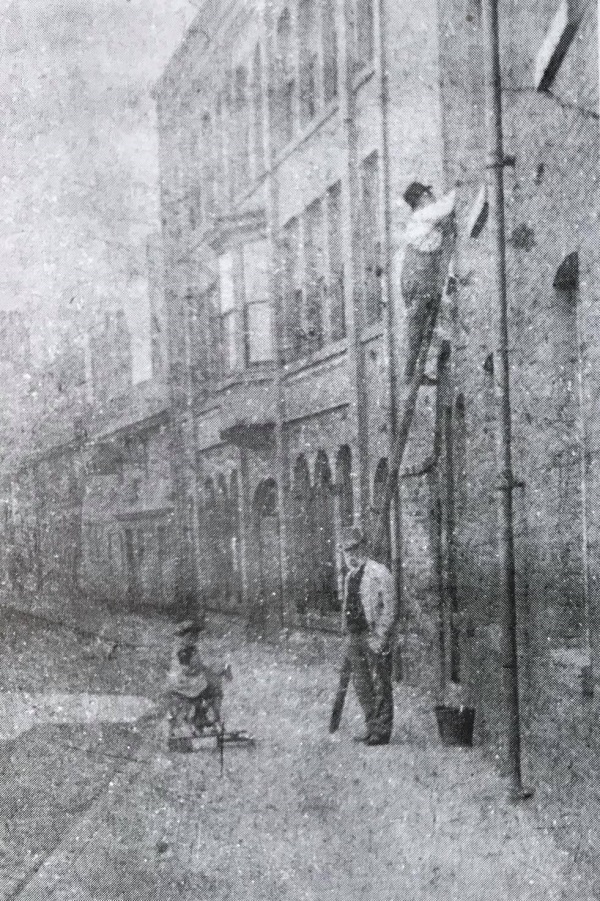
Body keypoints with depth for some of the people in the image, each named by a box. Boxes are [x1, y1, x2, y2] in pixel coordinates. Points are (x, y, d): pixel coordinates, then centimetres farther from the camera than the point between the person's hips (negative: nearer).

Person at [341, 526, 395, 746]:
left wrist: (380, 637, -17)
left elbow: (389, 608, -11)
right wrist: (349, 638, 15)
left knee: (380, 684, -4)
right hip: (356, 636, 8)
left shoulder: (379, 573, -7)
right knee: (361, 684, 10)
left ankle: (382, 730, 2)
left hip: (375, 636, -8)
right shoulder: (350, 576, 16)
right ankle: (371, 727, 20)